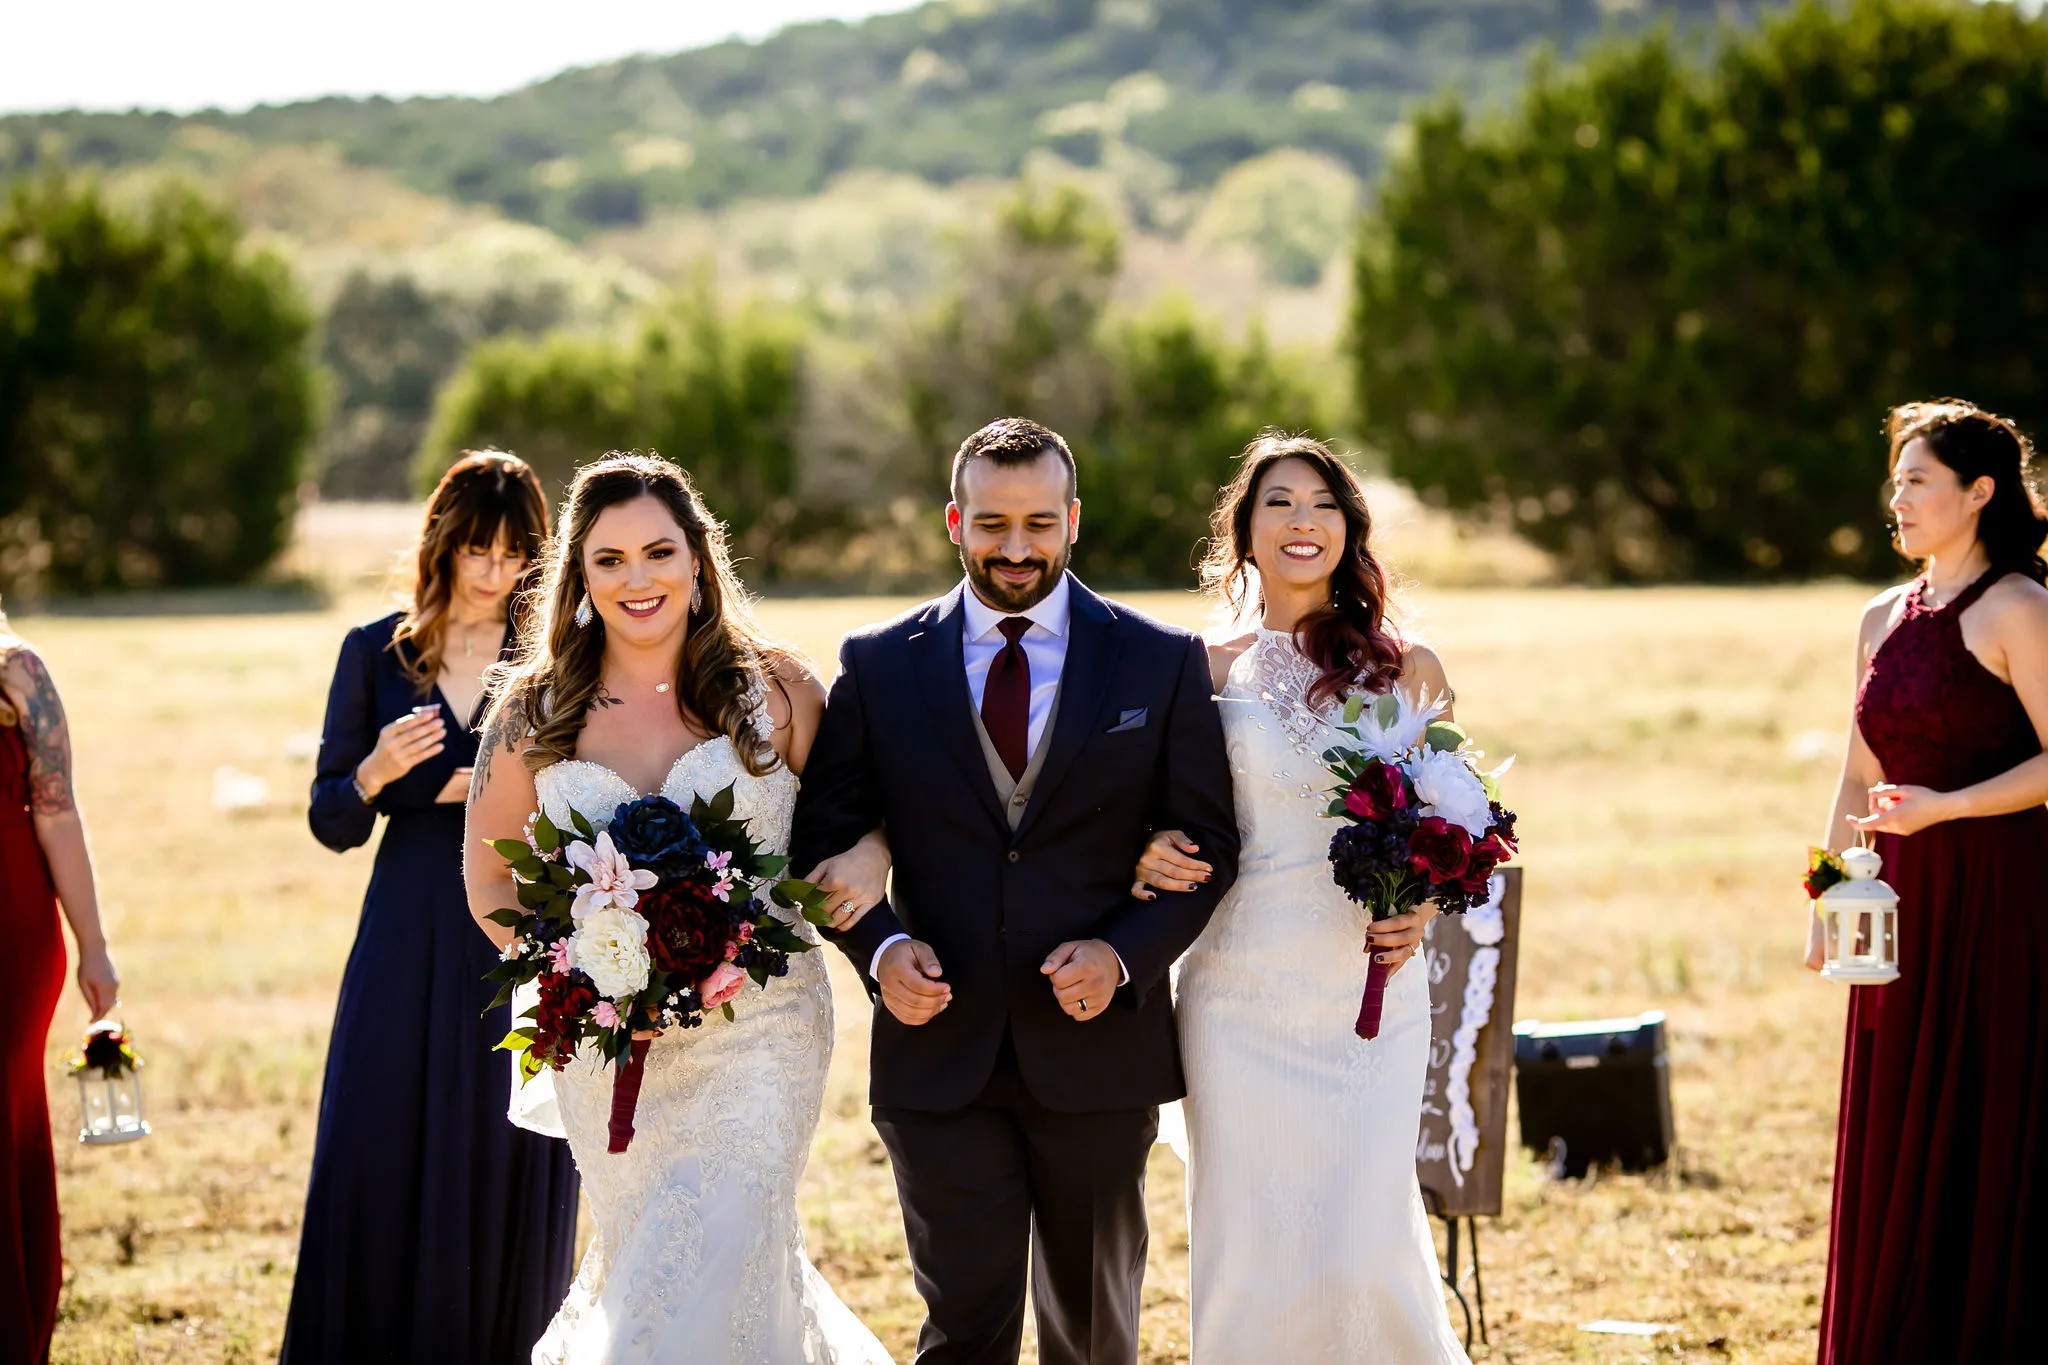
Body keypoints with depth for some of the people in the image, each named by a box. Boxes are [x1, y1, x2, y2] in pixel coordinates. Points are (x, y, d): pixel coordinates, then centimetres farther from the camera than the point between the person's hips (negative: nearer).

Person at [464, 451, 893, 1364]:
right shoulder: (534, 714, 1)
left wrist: (870, 857, -14)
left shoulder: (774, 690, -2)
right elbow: (490, 880, 7)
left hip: (758, 1036, -3)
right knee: (644, 1266, 16)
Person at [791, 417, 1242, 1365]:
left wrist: (1127, 953, -15)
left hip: (1099, 1049, 1)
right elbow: (826, 832, 5)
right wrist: (880, 947, -13)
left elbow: (1208, 843, 2)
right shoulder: (877, 665, 3)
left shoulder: (1161, 663, 1)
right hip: (940, 1053, 0)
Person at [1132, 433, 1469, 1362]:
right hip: (1239, 997, 1)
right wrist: (1151, 860, -10)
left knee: (1364, 1249, -8)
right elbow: (1174, 828, 13)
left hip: (1370, 995, -1)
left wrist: (1423, 911, -9)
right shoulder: (1206, 674, 6)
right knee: (1245, 1249, 1)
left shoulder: (1408, 672, 6)